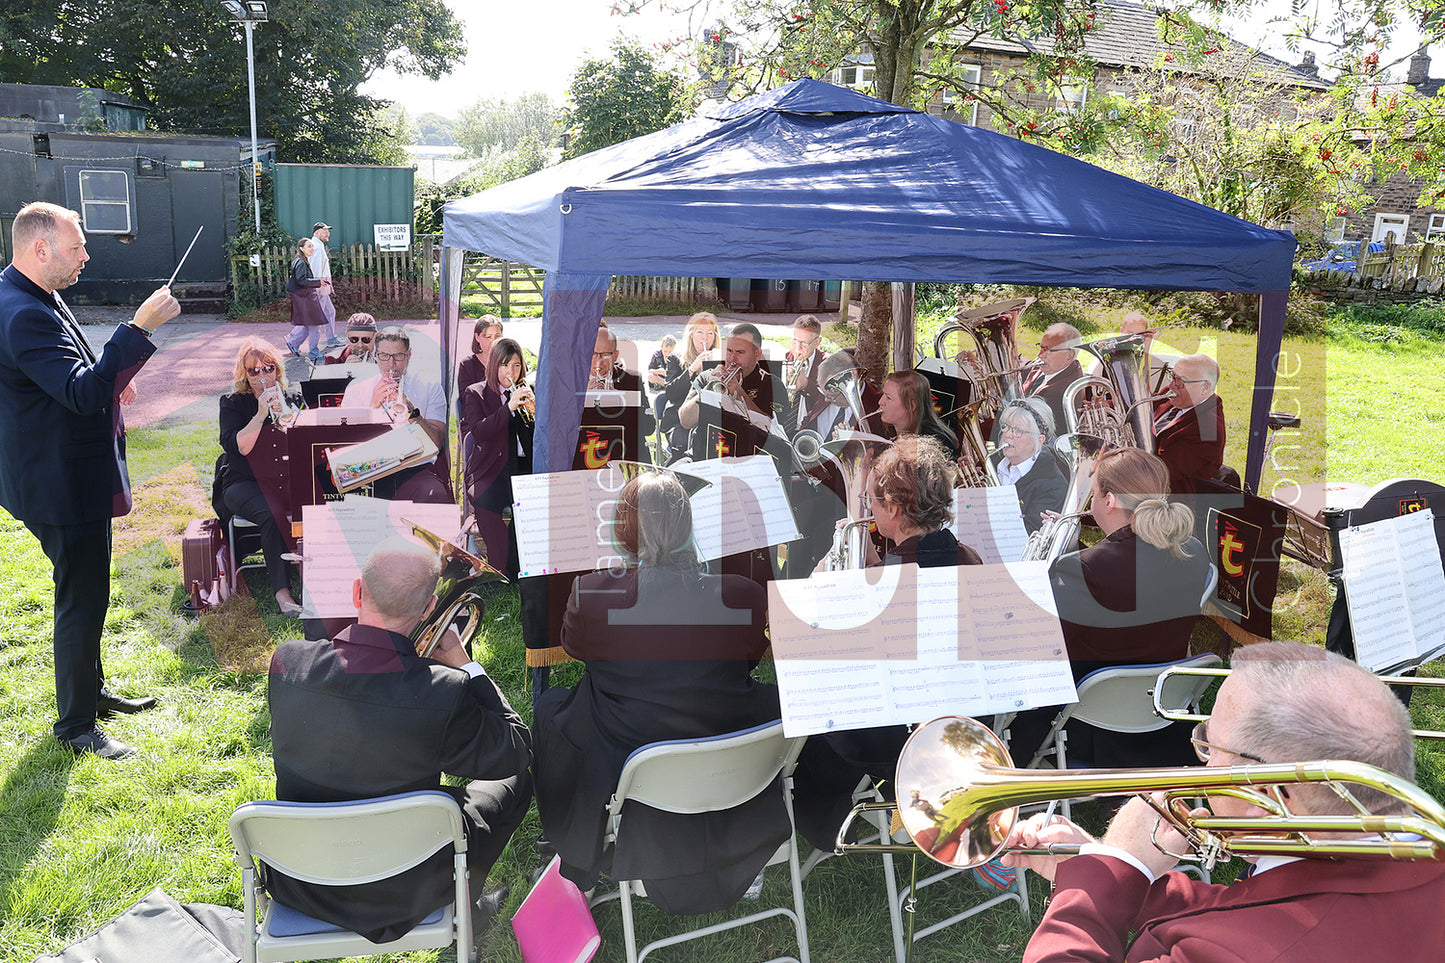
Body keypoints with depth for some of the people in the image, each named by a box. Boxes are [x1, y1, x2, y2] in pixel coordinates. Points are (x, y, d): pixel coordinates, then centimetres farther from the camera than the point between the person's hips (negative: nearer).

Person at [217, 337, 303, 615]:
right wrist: (261, 415, -18)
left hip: (287, 480, 3)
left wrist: (283, 415, -10)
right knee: (272, 514, -34)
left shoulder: (292, 399, 13)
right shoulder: (233, 403, 4)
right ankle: (281, 590, -31)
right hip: (244, 484, -3)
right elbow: (238, 447, -10)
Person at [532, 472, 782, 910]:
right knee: (772, 695, 29)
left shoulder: (592, 593, -18)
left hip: (623, 770, 0)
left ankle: (578, 866, 43)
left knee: (550, 704, 28)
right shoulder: (744, 595, -16)